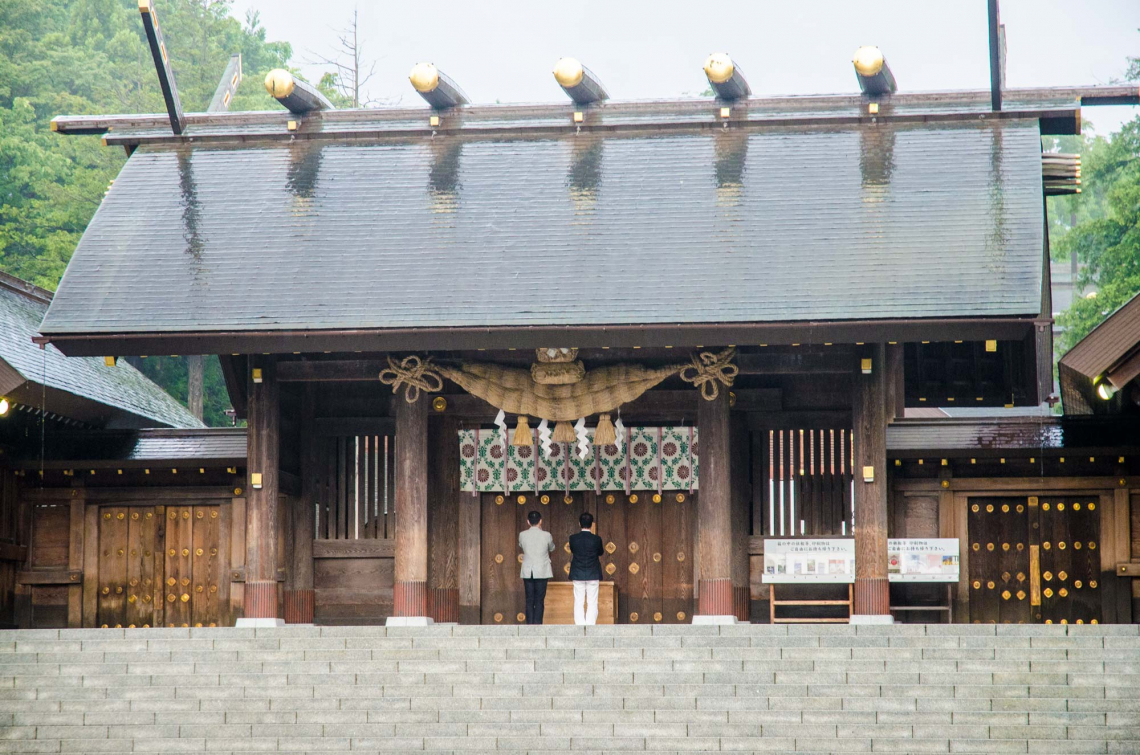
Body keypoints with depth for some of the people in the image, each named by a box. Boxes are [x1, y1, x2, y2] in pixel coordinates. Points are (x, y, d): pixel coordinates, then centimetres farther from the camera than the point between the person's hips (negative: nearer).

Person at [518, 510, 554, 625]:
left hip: (527, 572, 2)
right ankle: (537, 624, -4)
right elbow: (551, 549, 12)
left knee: (529, 600, 6)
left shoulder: (522, 535, -3)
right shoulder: (546, 535, -7)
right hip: (542, 571, -2)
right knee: (539, 600, 1)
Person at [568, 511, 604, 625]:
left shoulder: (573, 538, -6)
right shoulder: (596, 539, -9)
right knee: (592, 603, 3)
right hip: (593, 574, -1)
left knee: (578, 603, 4)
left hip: (577, 574, 1)